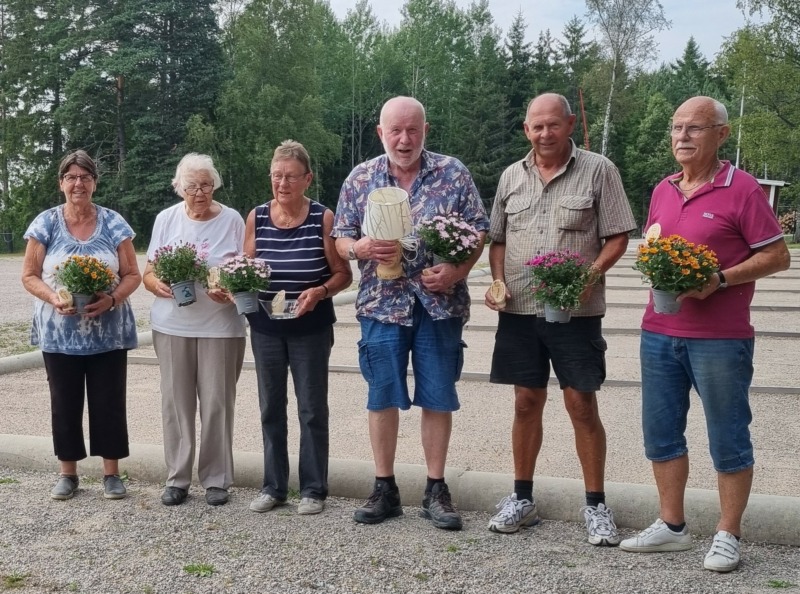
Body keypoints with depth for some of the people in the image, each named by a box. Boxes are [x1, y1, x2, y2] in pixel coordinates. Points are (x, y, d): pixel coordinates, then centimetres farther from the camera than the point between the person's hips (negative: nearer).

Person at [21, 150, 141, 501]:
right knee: (64, 403, 8)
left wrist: (113, 298, -18)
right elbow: (29, 276, 2)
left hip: (108, 333, 0)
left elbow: (132, 275, 1)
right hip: (59, 333, 0)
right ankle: (68, 473, 22)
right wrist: (53, 298, -17)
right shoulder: (45, 224, 1)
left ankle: (111, 473, 17)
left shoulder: (113, 224, 1)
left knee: (109, 402, 4)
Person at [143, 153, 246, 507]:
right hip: (172, 325, 2)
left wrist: (231, 290, -19)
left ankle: (216, 479, 13)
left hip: (220, 326, -2)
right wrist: (159, 286, -14)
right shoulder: (166, 219, 6)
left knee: (216, 402, 1)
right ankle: (177, 478, 17)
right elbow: (148, 273, 8)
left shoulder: (232, 220, 0)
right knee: (176, 401, 5)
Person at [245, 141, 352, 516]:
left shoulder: (322, 218, -7)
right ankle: (273, 486, 25)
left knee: (312, 408, 4)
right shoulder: (256, 217, 1)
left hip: (311, 329, -3)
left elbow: (342, 274, -5)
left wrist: (319, 292, -22)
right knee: (270, 408, 11)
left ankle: (313, 489, 17)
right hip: (265, 328, 3)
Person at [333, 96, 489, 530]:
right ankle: (384, 489, 20)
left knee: (437, 399, 6)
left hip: (439, 303, -1)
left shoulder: (453, 174, 2)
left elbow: (478, 230, 2)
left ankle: (436, 490, 19)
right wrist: (360, 248, -15)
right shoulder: (360, 179, 6)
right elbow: (341, 237, 7)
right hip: (382, 303, 1)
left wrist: (457, 270, -14)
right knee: (382, 398, 6)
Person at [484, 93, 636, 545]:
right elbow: (498, 240, 15)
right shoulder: (511, 176, 10)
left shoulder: (598, 170, -2)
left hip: (576, 310, -3)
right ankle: (523, 499, 23)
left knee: (582, 405, 1)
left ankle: (596, 505, 15)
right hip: (519, 309, 3)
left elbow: (617, 237, -4)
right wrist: (498, 282, -1)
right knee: (527, 402, 10)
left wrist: (589, 276, -18)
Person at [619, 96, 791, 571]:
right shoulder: (663, 190, 11)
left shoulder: (742, 189, -8)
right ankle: (672, 526, 26)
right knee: (661, 432, 12)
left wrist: (720, 279, -19)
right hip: (659, 333, 7)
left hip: (720, 339, -6)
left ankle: (728, 536, 18)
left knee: (728, 439, 5)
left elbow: (777, 256, -7)